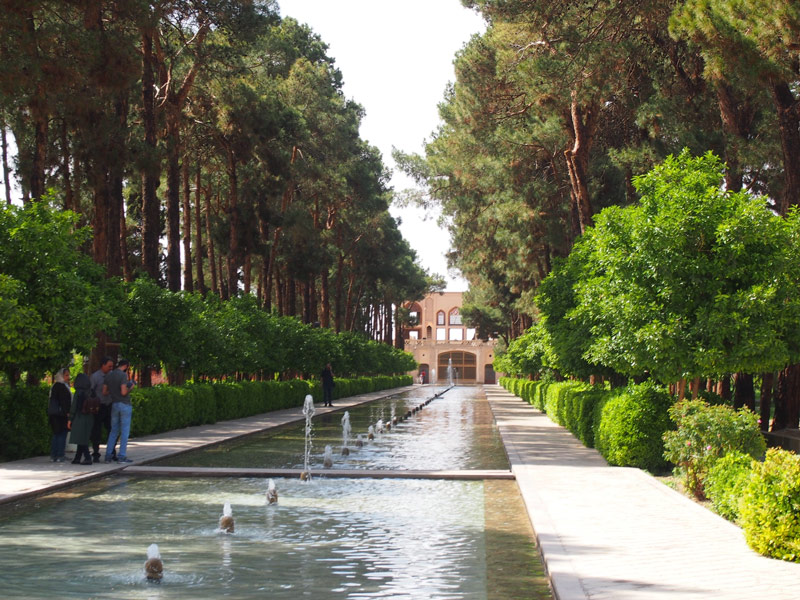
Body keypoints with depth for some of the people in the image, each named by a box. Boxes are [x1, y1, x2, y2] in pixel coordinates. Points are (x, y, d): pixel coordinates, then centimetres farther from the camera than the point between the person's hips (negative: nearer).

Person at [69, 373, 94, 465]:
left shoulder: (79, 393, -14)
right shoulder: (91, 392, 3)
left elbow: (74, 406, -13)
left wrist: (70, 419, -7)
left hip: (79, 418, -6)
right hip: (89, 418, 6)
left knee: (81, 440, -2)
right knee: (83, 439, 14)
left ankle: (87, 458, -10)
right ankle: (77, 458, 21)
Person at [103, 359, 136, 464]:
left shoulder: (108, 376, 8)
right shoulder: (123, 375, -13)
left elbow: (104, 392, 10)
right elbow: (124, 392, -20)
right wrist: (130, 387, -1)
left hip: (114, 405, 6)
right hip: (125, 404, -6)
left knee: (114, 431, 13)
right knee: (125, 431, 0)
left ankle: (108, 455, 9)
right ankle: (121, 456, -3)